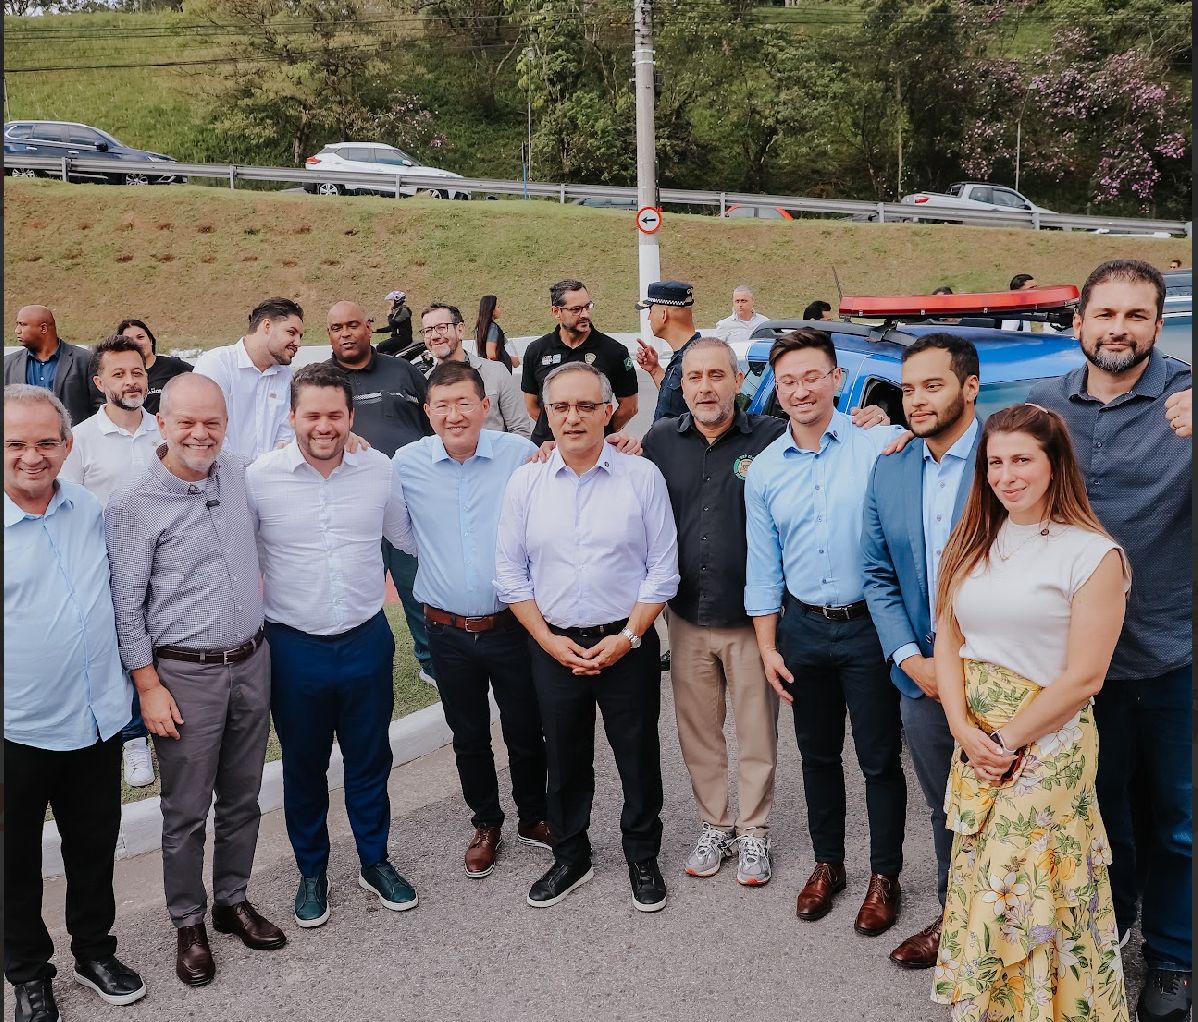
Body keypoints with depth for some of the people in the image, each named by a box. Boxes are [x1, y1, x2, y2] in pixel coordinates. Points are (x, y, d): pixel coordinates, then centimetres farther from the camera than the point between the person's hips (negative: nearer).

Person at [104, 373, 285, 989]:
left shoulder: (235, 473, 2)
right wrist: (149, 686, -11)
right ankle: (188, 923, 26)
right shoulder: (133, 506, -13)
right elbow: (125, 606, -10)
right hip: (186, 673, -5)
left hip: (253, 661, 5)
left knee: (242, 798, 16)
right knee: (186, 811, 8)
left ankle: (232, 901, 34)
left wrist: (257, 578, 12)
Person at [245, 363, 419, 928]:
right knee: (303, 766, 15)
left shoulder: (379, 469, -4)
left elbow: (405, 537, 12)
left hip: (367, 641, 2)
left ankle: (375, 861, 37)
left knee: (370, 760, 17)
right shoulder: (259, 477, -10)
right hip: (294, 647, -1)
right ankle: (312, 872, 36)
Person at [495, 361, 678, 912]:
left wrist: (627, 637, -11)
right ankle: (570, 857, 34)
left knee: (638, 757, 9)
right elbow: (510, 572, 3)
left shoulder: (642, 476, -5)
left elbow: (662, 568, -4)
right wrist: (549, 639, -5)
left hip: (627, 645, -1)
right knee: (564, 760, 15)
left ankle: (642, 859, 30)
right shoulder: (525, 482, 0)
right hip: (553, 645, 2)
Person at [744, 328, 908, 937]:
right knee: (817, 754, 16)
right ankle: (827, 863, 35)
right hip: (803, 629, 4)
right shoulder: (764, 469, 3)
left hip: (868, 624, -3)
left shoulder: (878, 446, -8)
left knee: (879, 758, 7)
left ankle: (884, 875, 25)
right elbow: (762, 566, 7)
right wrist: (767, 647, 5)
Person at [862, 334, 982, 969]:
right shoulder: (889, 472, 5)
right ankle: (954, 917, 38)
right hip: (923, 678, 5)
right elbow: (878, 575, 9)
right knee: (945, 811, 19)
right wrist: (911, 659, -3)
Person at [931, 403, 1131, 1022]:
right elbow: (947, 639, 4)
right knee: (977, 882, 15)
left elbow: (1082, 677, -14)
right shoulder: (973, 542, 7)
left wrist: (1007, 740, -12)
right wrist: (965, 730, -8)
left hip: (1045, 746, -5)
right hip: (972, 741, 6)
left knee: (1033, 896, 3)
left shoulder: (1093, 554, -11)